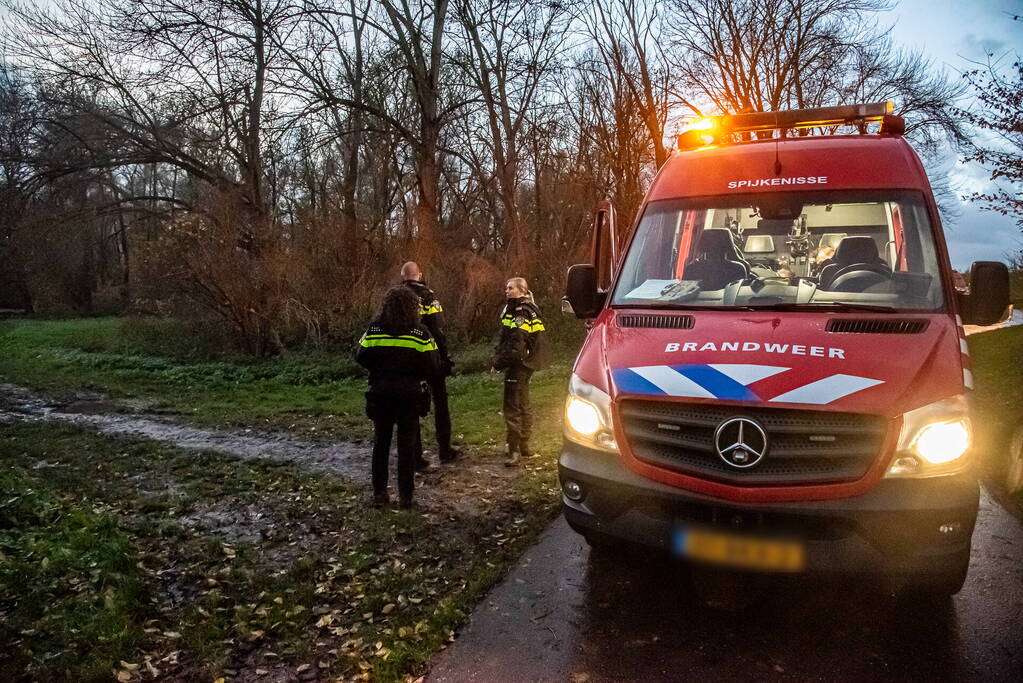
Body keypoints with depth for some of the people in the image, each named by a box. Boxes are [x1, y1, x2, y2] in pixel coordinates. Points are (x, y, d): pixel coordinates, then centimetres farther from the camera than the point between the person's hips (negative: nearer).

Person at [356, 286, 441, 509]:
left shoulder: (374, 329, -6)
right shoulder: (420, 332, -10)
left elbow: (360, 357, 3)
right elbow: (433, 367, -8)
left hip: (380, 394, 1)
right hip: (410, 396, -1)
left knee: (381, 443, 15)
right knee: (407, 445, 9)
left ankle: (379, 494, 19)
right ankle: (405, 496, 11)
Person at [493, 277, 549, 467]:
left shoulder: (521, 312, -17)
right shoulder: (512, 309, 15)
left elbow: (516, 344, -23)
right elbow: (505, 338, 17)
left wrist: (499, 362, -15)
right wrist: (499, 357, 7)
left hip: (518, 364, -11)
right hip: (523, 365, 11)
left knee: (512, 407, -9)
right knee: (522, 405, 17)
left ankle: (514, 450, -7)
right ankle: (524, 446, 29)